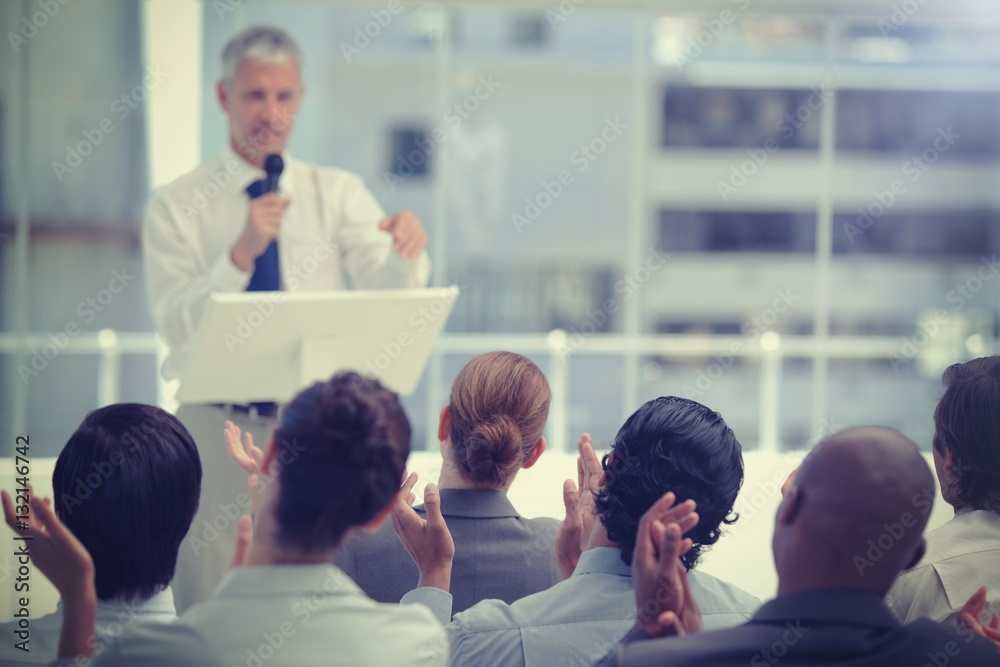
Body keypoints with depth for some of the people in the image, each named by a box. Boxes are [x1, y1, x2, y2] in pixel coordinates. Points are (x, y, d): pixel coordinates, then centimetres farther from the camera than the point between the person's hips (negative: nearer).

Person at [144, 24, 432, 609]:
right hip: (218, 425, -1)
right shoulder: (177, 205, -1)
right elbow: (178, 330, -12)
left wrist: (406, 251, -33)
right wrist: (240, 253, -27)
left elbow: (386, 291, -10)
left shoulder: (339, 193, 5)